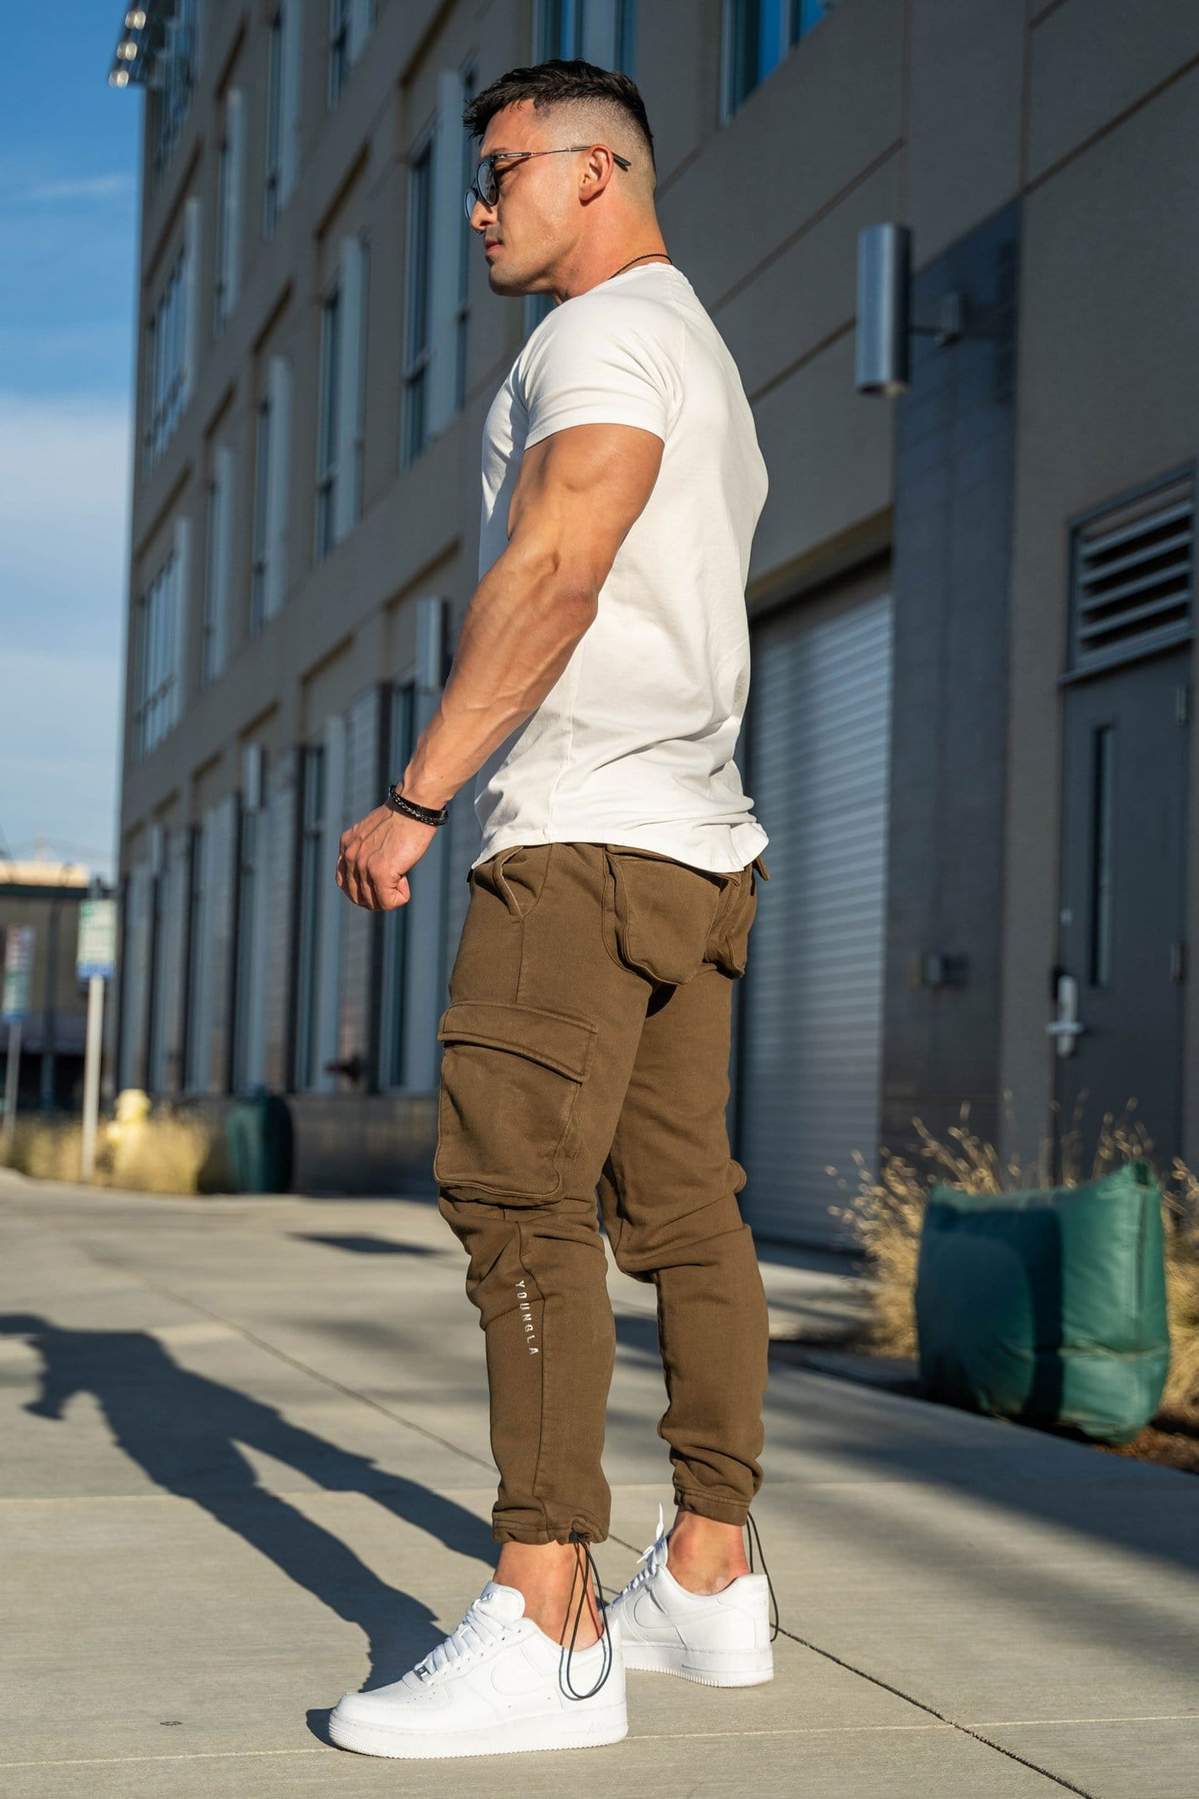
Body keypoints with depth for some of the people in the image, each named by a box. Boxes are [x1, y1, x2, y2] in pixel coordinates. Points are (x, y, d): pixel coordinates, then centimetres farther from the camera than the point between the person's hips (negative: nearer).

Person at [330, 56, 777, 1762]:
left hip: (589, 834, -10)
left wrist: (416, 797, -21)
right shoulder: (705, 362, 27)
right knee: (682, 1211, 9)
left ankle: (546, 1631, -18)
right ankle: (708, 1584, 14)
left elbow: (552, 579, -19)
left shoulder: (608, 334, -5)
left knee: (521, 1195, -15)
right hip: (702, 843, 10)